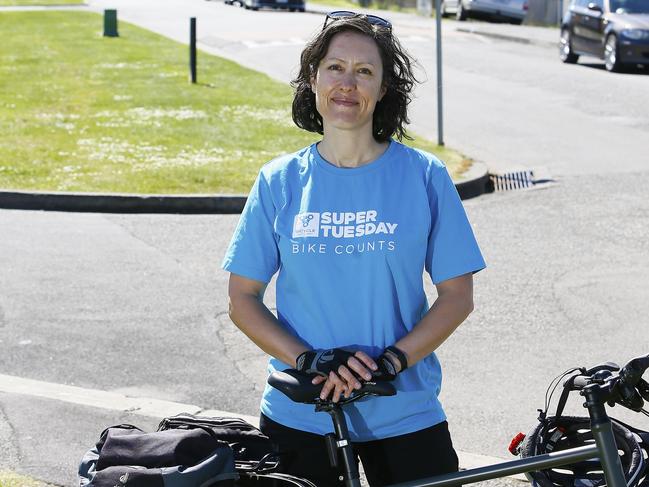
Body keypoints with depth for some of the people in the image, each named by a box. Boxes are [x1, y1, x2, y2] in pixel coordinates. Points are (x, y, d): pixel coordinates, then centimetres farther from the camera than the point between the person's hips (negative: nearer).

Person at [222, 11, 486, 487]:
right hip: (299, 414, 1)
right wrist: (309, 360, -14)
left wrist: (392, 360, -16)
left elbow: (457, 295, -3)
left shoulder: (424, 176, -3)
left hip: (404, 412, 0)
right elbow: (243, 298, 1)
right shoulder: (280, 183, 0)